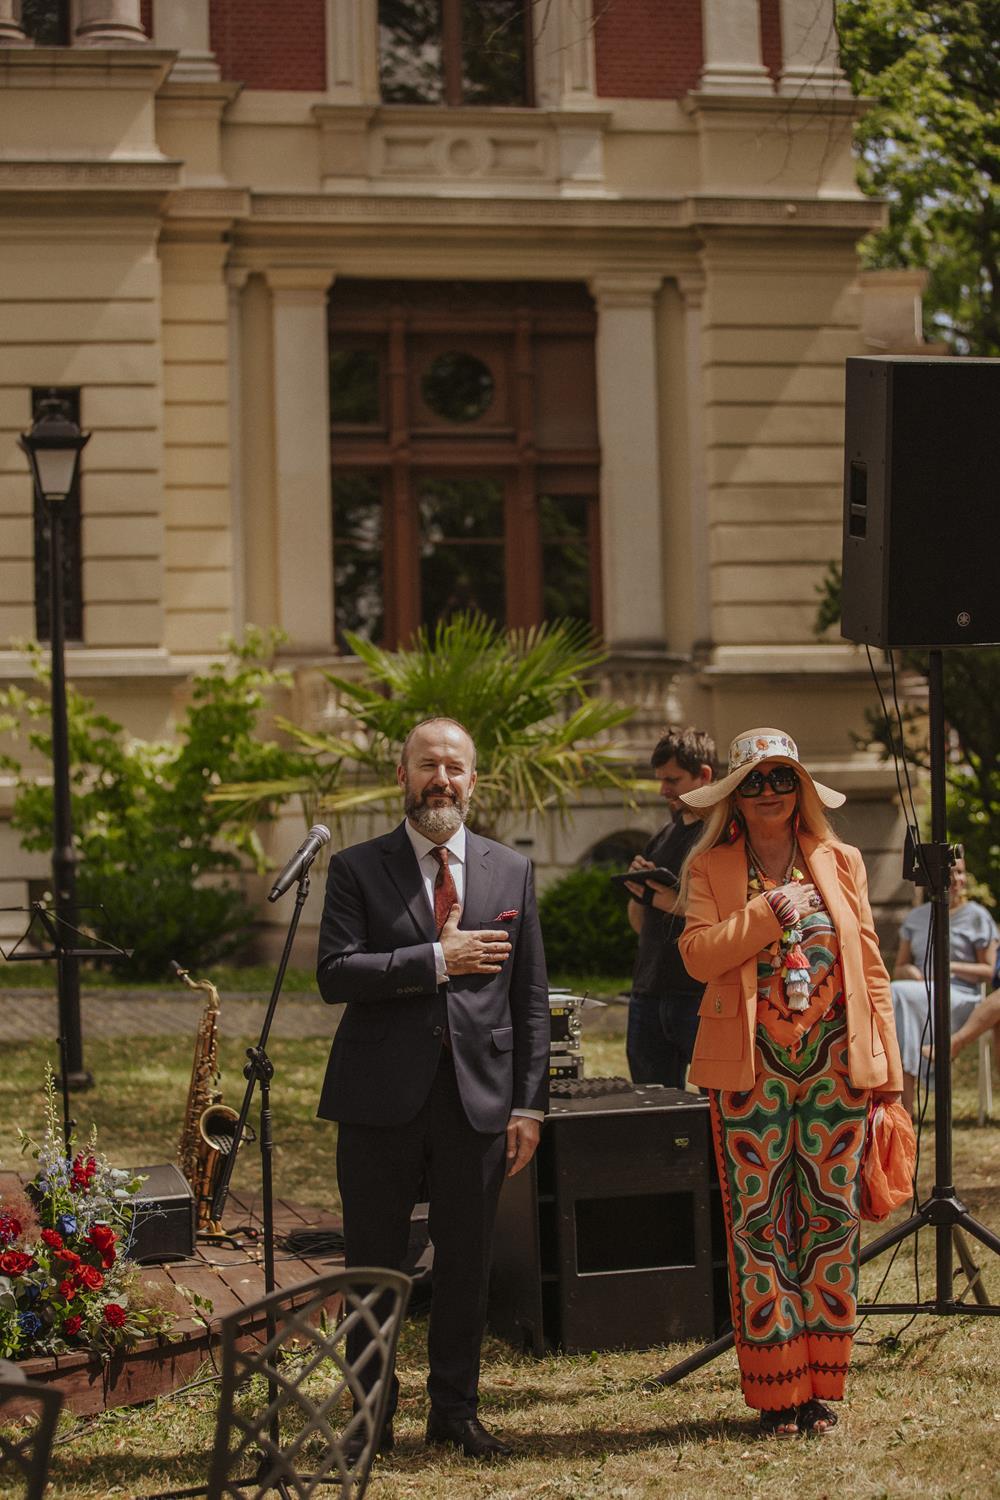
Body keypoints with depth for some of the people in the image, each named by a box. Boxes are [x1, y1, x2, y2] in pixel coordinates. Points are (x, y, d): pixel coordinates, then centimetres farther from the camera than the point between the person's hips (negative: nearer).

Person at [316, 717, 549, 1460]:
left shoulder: (512, 871, 10)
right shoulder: (358, 868, 2)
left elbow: (530, 998, 9)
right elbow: (335, 974, -11)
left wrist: (529, 1104, 3)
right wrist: (435, 960, -17)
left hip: (478, 1095, 2)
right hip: (383, 1097, -2)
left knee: (467, 1262, 8)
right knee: (374, 1265, 5)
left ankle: (455, 1409, 21)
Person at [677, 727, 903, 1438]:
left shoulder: (841, 863, 11)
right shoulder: (710, 869, 5)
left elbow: (871, 966, 11)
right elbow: (698, 953, -9)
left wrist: (887, 1060, 7)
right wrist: (770, 912, -15)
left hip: (837, 1065, 2)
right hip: (752, 1070, -2)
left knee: (833, 1219, 3)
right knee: (758, 1224, -2)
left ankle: (822, 1386, 12)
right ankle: (777, 1391, 6)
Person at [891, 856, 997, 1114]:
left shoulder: (977, 917, 8)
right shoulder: (915, 917, 20)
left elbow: (988, 971, 4)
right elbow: (898, 970, 20)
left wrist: (951, 967, -12)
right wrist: (909, 971, -4)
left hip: (960, 998, -4)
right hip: (917, 998, 4)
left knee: (899, 994, -33)